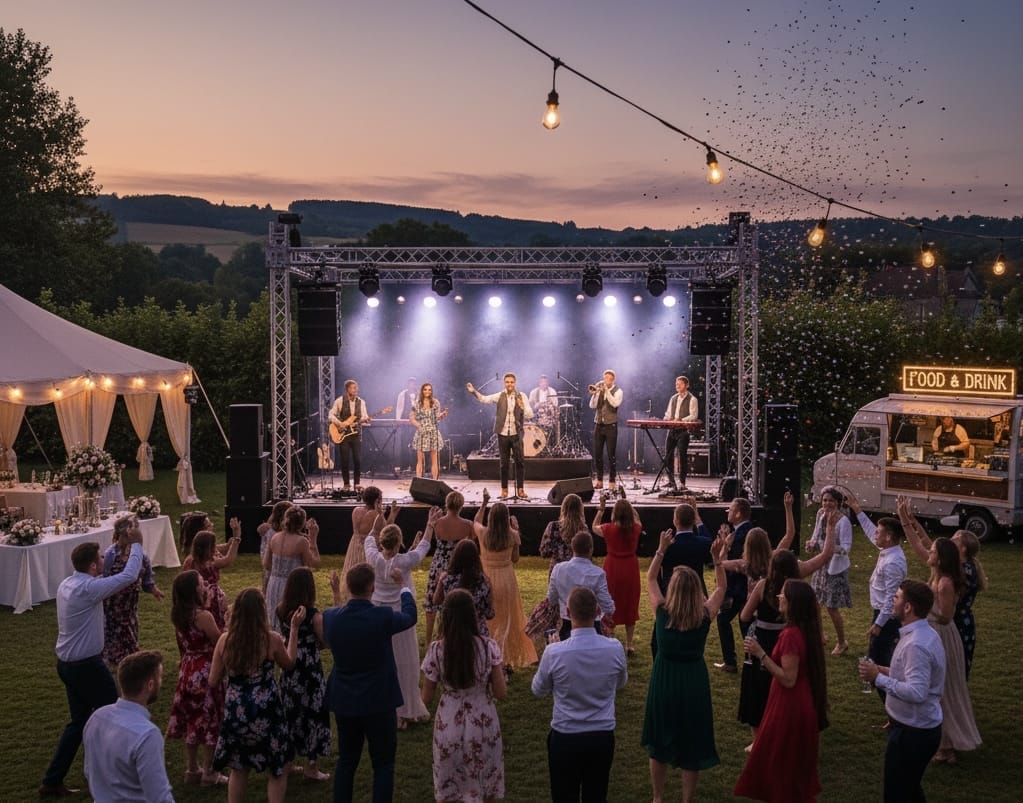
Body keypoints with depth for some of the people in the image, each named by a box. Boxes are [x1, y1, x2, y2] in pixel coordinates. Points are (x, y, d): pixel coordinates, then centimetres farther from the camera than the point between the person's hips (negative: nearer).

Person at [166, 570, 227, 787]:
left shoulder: (178, 616, 0)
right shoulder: (203, 616, -23)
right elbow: (220, 642, -16)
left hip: (188, 671, 7)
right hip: (206, 672, -7)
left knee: (192, 720, 18)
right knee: (210, 721, 6)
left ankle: (192, 769, 28)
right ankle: (209, 773, 14)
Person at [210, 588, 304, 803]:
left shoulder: (225, 640, -8)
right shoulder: (272, 639, -15)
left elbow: (213, 681, 0)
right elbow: (289, 664, 6)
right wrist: (294, 628, 9)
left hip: (236, 712, 3)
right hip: (265, 713, -3)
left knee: (238, 768, 22)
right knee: (279, 769, 15)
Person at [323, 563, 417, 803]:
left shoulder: (331, 617, -10)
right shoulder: (383, 617, -20)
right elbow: (410, 617, 1)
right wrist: (406, 591, 22)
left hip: (344, 703, 4)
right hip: (379, 703, -4)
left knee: (346, 761, 18)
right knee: (383, 764, 9)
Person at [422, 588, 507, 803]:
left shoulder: (436, 650, -13)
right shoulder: (488, 647, -13)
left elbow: (426, 699, -4)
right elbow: (501, 693, -8)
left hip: (449, 726, 0)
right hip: (482, 725, 0)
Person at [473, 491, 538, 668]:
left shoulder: (483, 533, -11)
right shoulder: (512, 535, -13)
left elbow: (475, 522, 14)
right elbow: (515, 559, 1)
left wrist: (484, 503, 22)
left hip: (487, 580, 0)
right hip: (506, 579, 0)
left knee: (486, 620, 13)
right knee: (506, 620, 14)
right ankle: (508, 659, 20)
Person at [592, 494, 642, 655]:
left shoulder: (609, 529, -15)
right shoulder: (636, 528, -9)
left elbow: (594, 527, 8)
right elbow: (637, 519, 17)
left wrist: (601, 508, 7)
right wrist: (628, 505, 12)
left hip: (613, 569, -2)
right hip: (631, 569, 2)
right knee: (630, 606, 12)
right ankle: (629, 646, 16)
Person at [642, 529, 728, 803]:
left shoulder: (662, 612, -13)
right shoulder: (705, 616, -12)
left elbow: (650, 579, 4)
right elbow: (721, 587, 5)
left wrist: (661, 550, -1)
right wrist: (718, 560, -4)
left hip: (664, 680, 1)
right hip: (694, 683, 0)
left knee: (659, 745, 18)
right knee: (692, 747, 12)